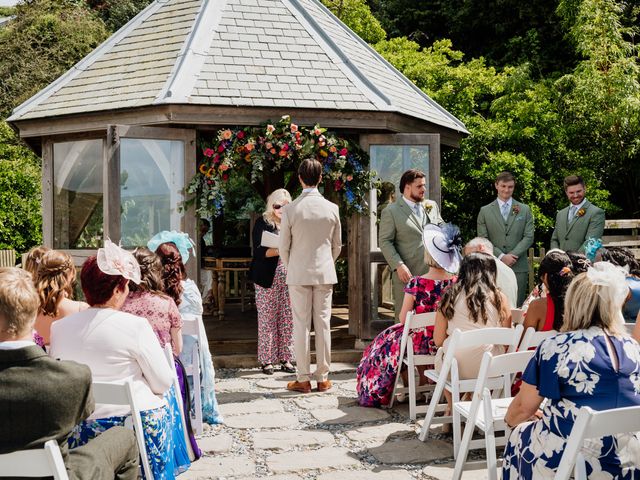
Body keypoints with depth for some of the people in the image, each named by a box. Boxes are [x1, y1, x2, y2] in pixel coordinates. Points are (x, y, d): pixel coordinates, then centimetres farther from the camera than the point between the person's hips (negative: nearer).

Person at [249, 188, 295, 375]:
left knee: (288, 318, 2)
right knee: (267, 318, -2)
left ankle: (285, 359, 10)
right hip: (268, 278, -3)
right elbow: (259, 251, -7)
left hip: (289, 277, 3)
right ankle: (266, 360, 5)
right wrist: (279, 251, -21)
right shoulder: (262, 222, 2)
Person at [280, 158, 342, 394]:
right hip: (325, 273, 2)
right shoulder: (332, 208, -2)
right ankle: (323, 378, 13)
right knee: (323, 324, 7)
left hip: (298, 274, -2)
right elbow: (337, 245, 7)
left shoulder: (290, 209, -8)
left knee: (301, 325, 3)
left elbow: (284, 246, -1)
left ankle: (303, 379, 7)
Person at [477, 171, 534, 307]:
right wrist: (501, 256, -11)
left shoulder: (524, 210, 11)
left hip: (518, 267, 1)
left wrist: (512, 255, -10)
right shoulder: (485, 211, 8)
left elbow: (529, 237, 3)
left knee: (517, 306, -1)